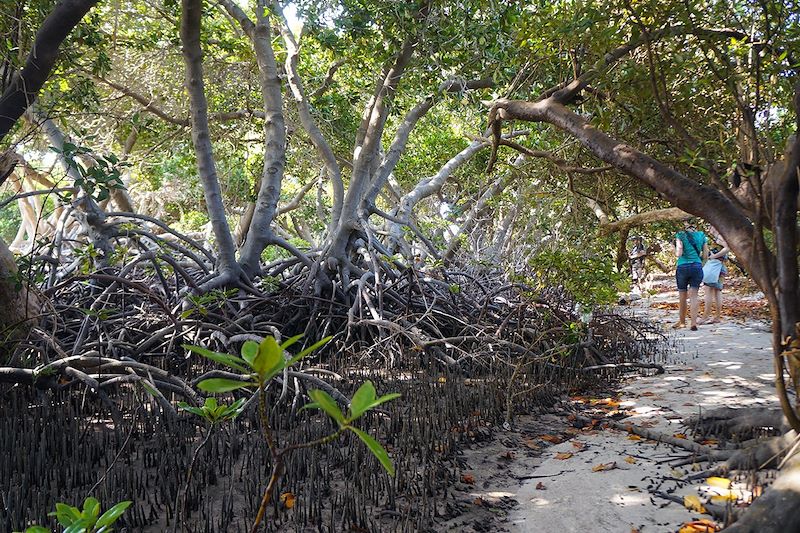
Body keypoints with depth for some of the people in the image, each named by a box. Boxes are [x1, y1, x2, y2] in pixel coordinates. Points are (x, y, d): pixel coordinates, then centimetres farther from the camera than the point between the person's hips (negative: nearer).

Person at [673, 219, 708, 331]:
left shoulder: (681, 235, -6)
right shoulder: (702, 235, 5)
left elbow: (678, 254, -14)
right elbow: (705, 256, 7)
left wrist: (675, 252, 8)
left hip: (683, 267, -2)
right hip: (697, 267, 2)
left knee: (682, 296, 11)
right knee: (693, 296, 2)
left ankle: (682, 321, 24)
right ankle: (693, 323, -6)